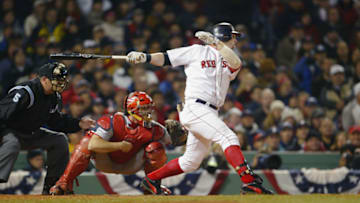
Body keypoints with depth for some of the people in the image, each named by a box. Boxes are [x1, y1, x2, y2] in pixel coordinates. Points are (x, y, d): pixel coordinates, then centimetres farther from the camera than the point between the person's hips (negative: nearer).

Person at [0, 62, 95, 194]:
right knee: (11, 144, -39)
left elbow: (56, 121, 13)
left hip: (31, 135, 9)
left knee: (59, 140, 3)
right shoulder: (24, 93, -27)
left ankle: (50, 187, 10)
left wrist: (78, 124, 1)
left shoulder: (55, 97, 1)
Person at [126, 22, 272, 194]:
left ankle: (151, 179, 26)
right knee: (228, 137, -23)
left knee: (191, 162, 12)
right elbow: (165, 58, 4)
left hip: (210, 114, 8)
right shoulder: (198, 51, 5)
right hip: (195, 108, -8)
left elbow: (236, 64, -6)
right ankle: (249, 182, -32)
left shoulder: (227, 60, 19)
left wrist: (215, 42, -12)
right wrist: (145, 57, -12)